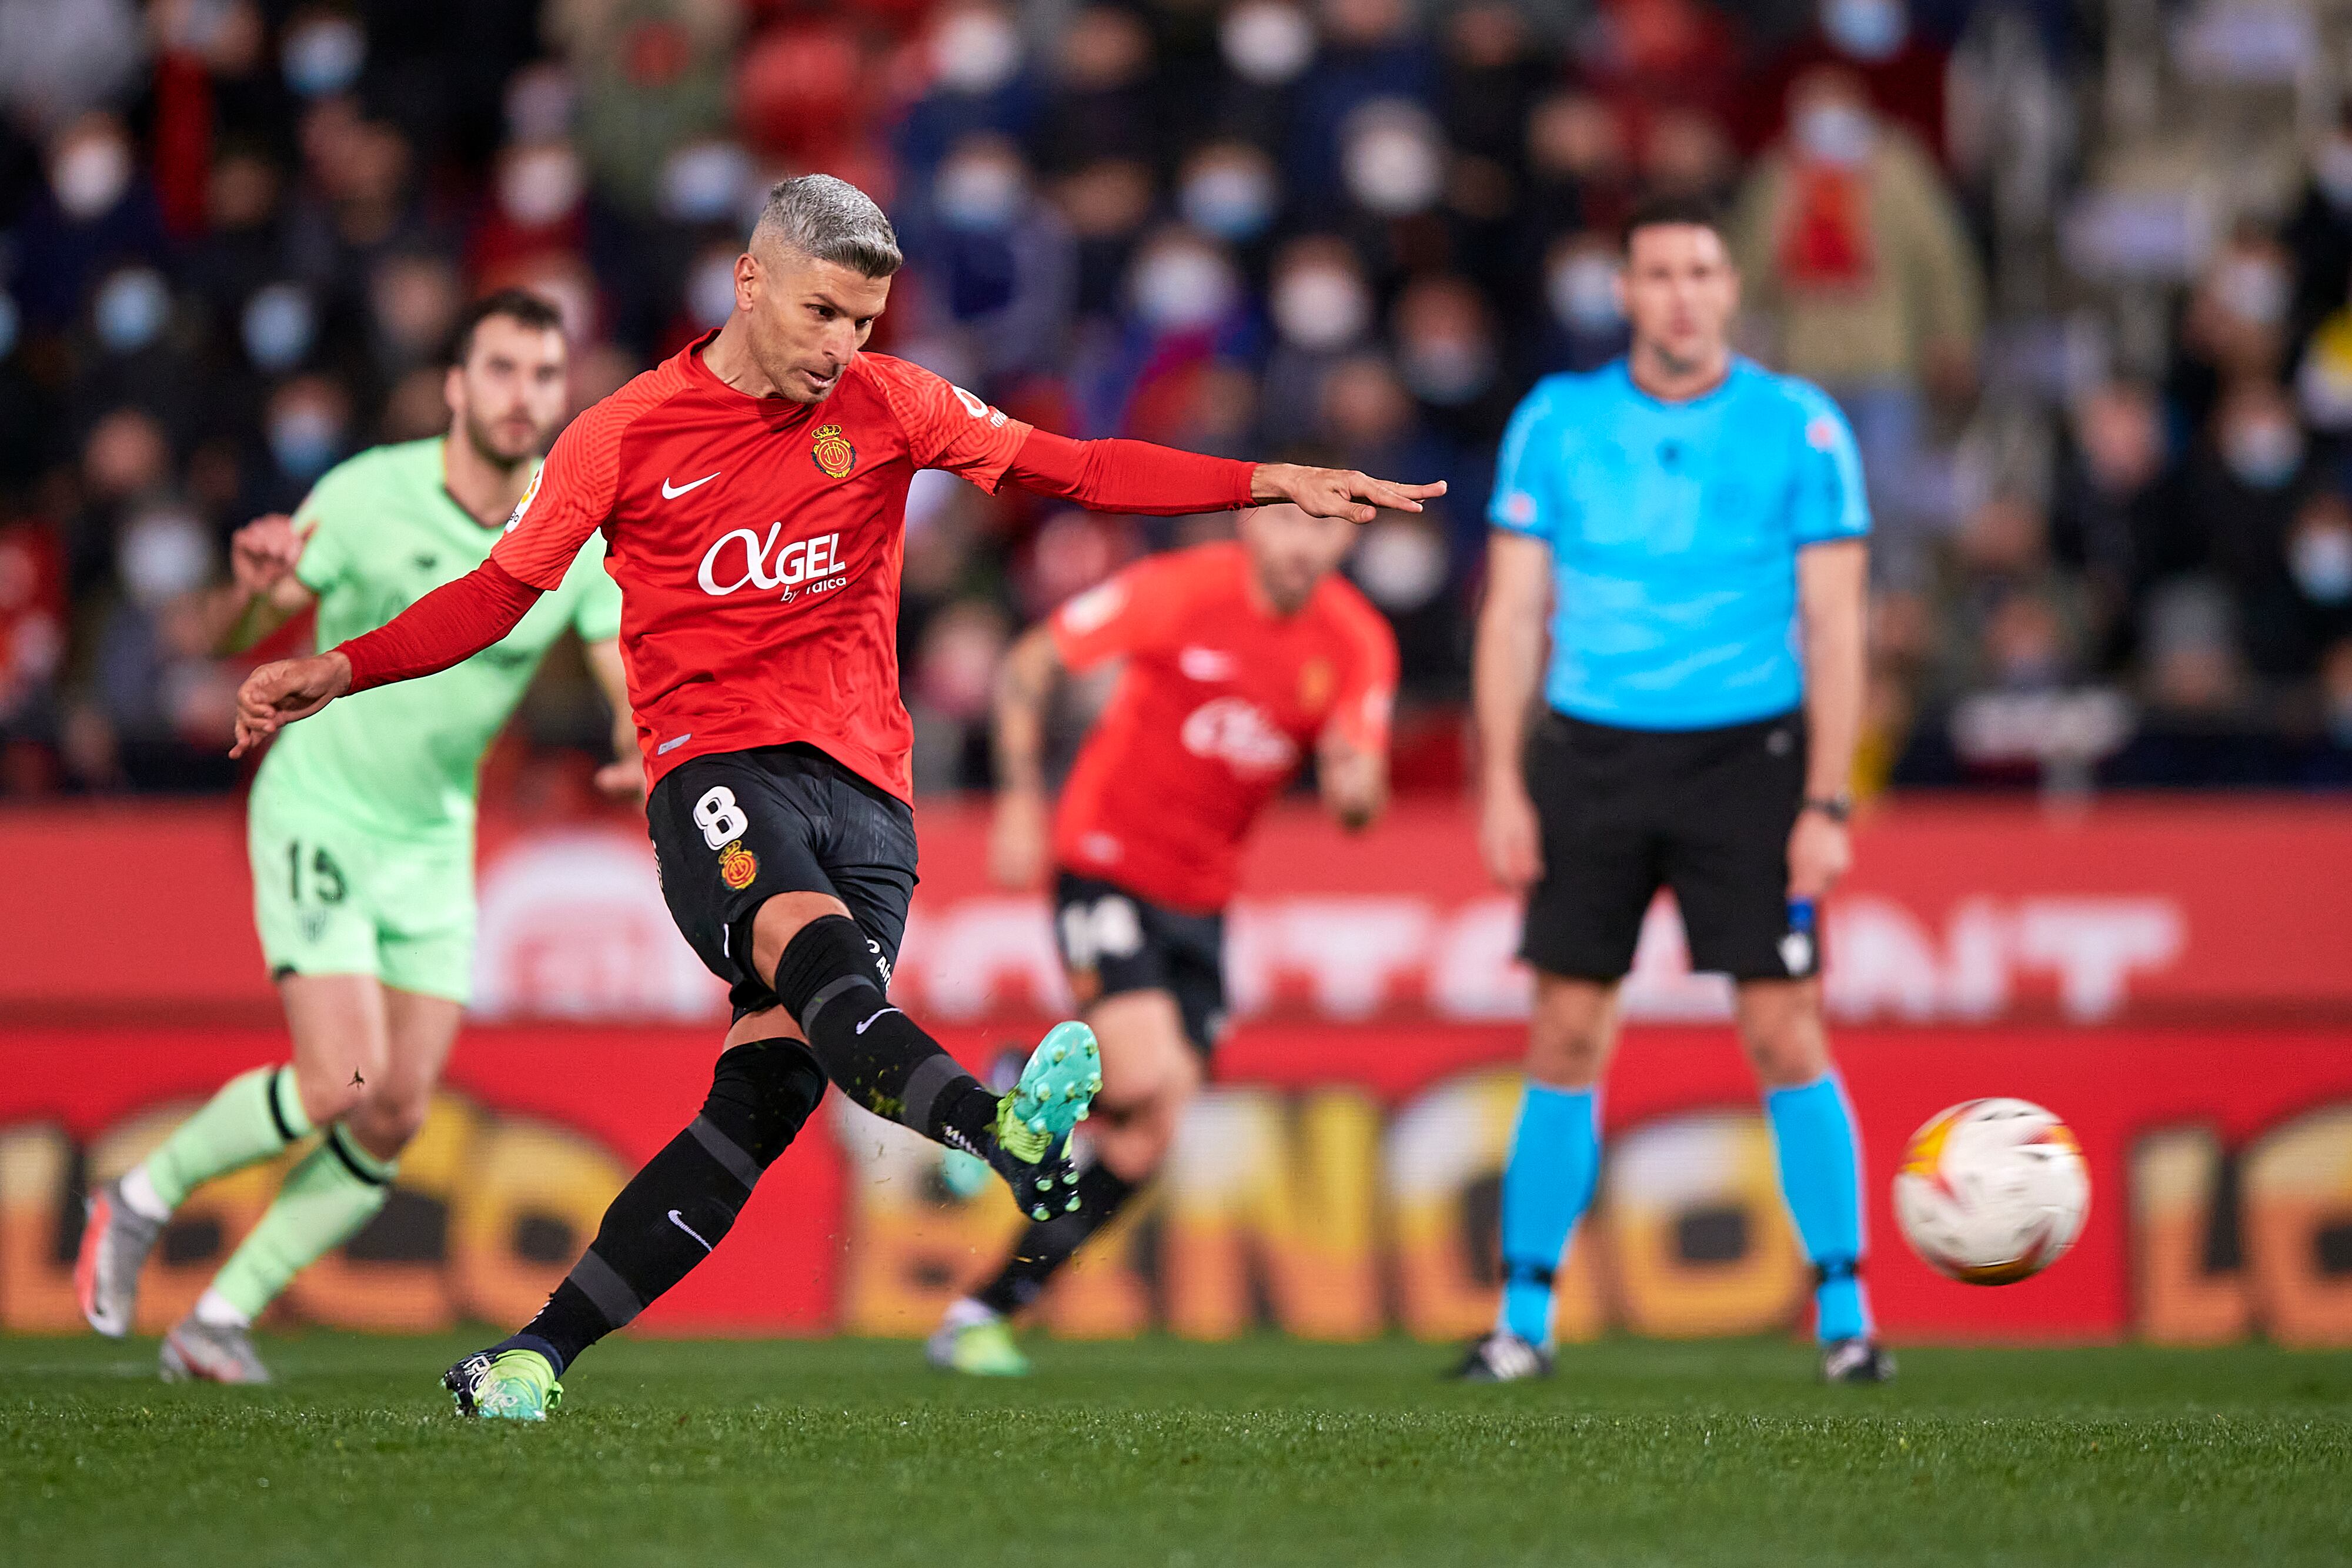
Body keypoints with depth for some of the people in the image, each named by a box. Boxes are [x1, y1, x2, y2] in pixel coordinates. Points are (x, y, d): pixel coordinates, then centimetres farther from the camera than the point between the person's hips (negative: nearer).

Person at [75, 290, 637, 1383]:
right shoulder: (367, 495, -15)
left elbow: (636, 692, -4)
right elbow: (231, 636, -10)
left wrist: (645, 754, -28)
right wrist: (254, 590, -34)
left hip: (433, 842, 5)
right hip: (318, 810, -5)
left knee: (398, 1117, -3)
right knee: (342, 1081, -19)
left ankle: (221, 1320, 8)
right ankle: (145, 1196, 6)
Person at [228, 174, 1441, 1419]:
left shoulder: (885, 404, 12)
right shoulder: (628, 436, 6)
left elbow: (1074, 470, 10)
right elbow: (500, 590, 11)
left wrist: (1270, 484, 0)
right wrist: (337, 672, -1)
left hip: (864, 794, 3)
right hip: (718, 777, -3)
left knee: (761, 1104, -11)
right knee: (816, 944, -35)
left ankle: (530, 1360, -5)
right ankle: (1002, 1130, -64)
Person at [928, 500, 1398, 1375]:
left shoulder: (1358, 644, -3)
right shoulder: (1179, 590, -15)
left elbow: (1357, 803, -3)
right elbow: (1029, 666, -6)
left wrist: (1357, 788, -27)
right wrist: (1020, 802, -13)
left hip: (1201, 899, 5)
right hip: (1107, 865, -5)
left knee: (1143, 1147, -1)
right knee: (1147, 1082, -25)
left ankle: (987, 1311, 11)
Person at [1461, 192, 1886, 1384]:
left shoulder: (1801, 429, -1)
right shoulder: (1556, 422, 4)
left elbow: (1833, 625, -1)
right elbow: (1514, 608, 6)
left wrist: (1826, 804, -8)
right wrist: (1502, 784, -2)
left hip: (1747, 752, -2)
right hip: (1591, 755, 2)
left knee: (1785, 1032, -6)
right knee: (1566, 1039, 1)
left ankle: (1845, 1316, 1)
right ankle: (1524, 1319, 8)